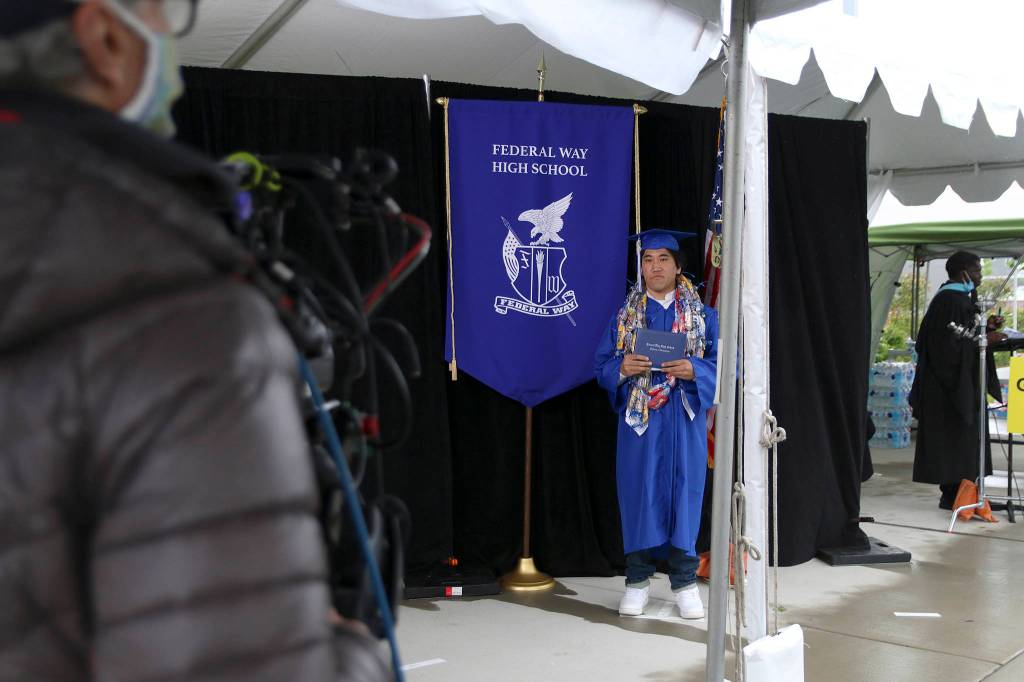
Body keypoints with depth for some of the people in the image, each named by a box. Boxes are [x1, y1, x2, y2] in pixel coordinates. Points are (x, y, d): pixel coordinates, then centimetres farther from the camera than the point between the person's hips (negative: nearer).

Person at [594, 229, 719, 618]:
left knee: (682, 494, 2)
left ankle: (684, 582, 13)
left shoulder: (702, 315, 5)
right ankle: (638, 581, 14)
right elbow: (601, 365, 6)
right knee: (639, 494, 2)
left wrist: (692, 370, -19)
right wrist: (623, 368, -16)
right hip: (638, 420, 1)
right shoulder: (625, 315, 7)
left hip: (684, 421, 0)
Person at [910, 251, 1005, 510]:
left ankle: (956, 493, 14)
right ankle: (951, 495, -1)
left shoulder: (964, 299, 15)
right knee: (953, 437, -6)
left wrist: (987, 328, 5)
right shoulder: (948, 300, -16)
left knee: (963, 438, 10)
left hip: (964, 382, 10)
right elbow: (949, 344, -21)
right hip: (951, 383, -10)